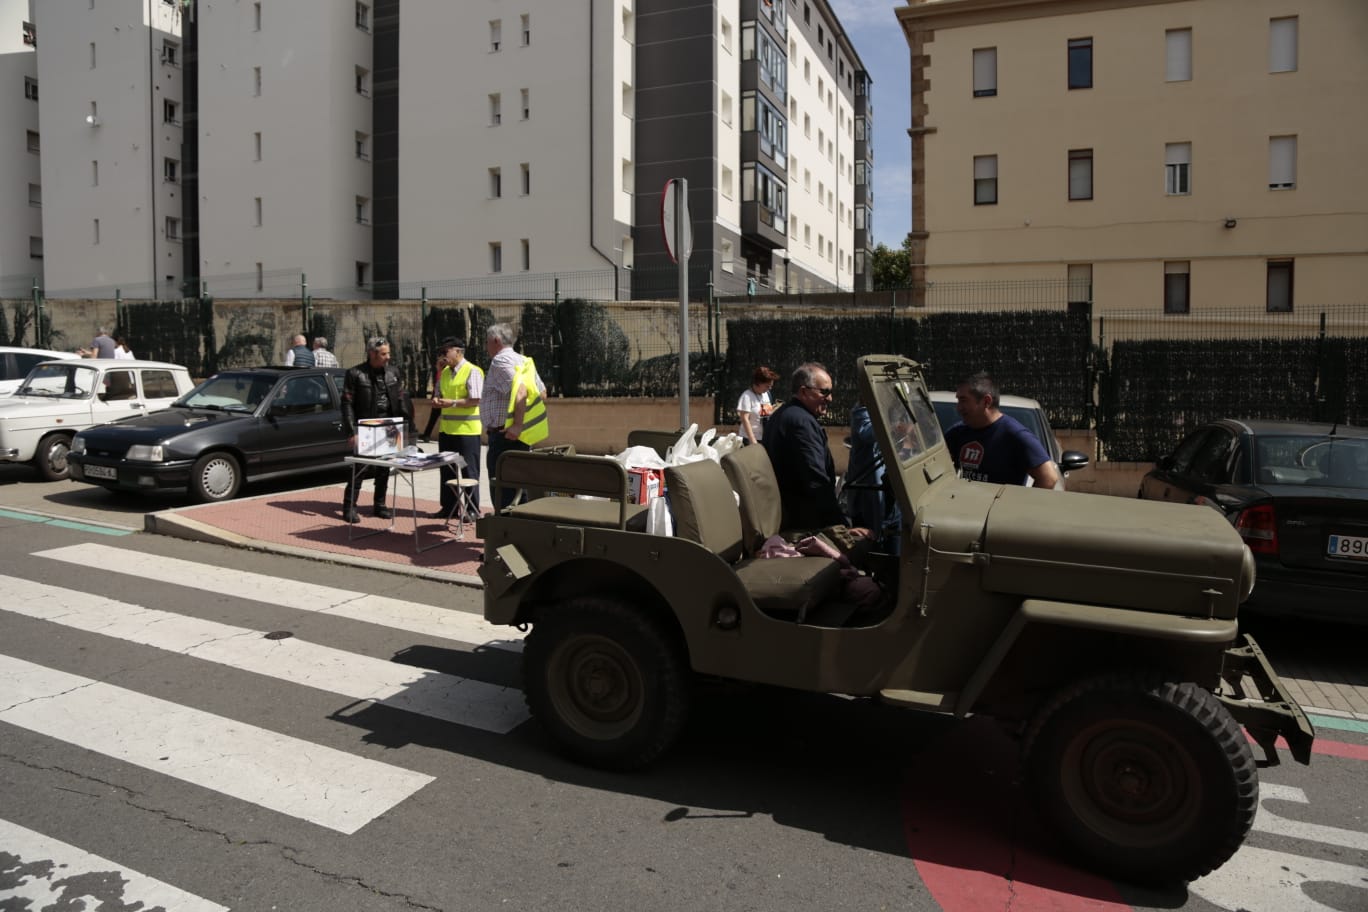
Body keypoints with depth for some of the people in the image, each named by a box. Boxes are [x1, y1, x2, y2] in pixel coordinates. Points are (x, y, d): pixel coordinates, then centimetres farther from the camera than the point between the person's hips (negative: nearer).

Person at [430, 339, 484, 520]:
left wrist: (453, 403, -25)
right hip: (447, 429, 8)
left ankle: (473, 509, 10)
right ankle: (448, 507, 24)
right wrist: (436, 401, -2)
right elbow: (438, 394, 22)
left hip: (467, 429, -8)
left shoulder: (472, 371, -11)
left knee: (469, 471, 0)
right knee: (447, 469, 13)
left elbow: (476, 400, -18)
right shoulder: (445, 372, 14)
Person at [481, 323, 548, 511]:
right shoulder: (524, 361, 15)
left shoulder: (500, 361, -12)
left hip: (504, 435, -9)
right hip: (522, 437, 9)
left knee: (501, 491, -6)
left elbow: (520, 390, -26)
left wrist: (517, 425, -24)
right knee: (516, 486, 15)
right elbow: (542, 393, 18)